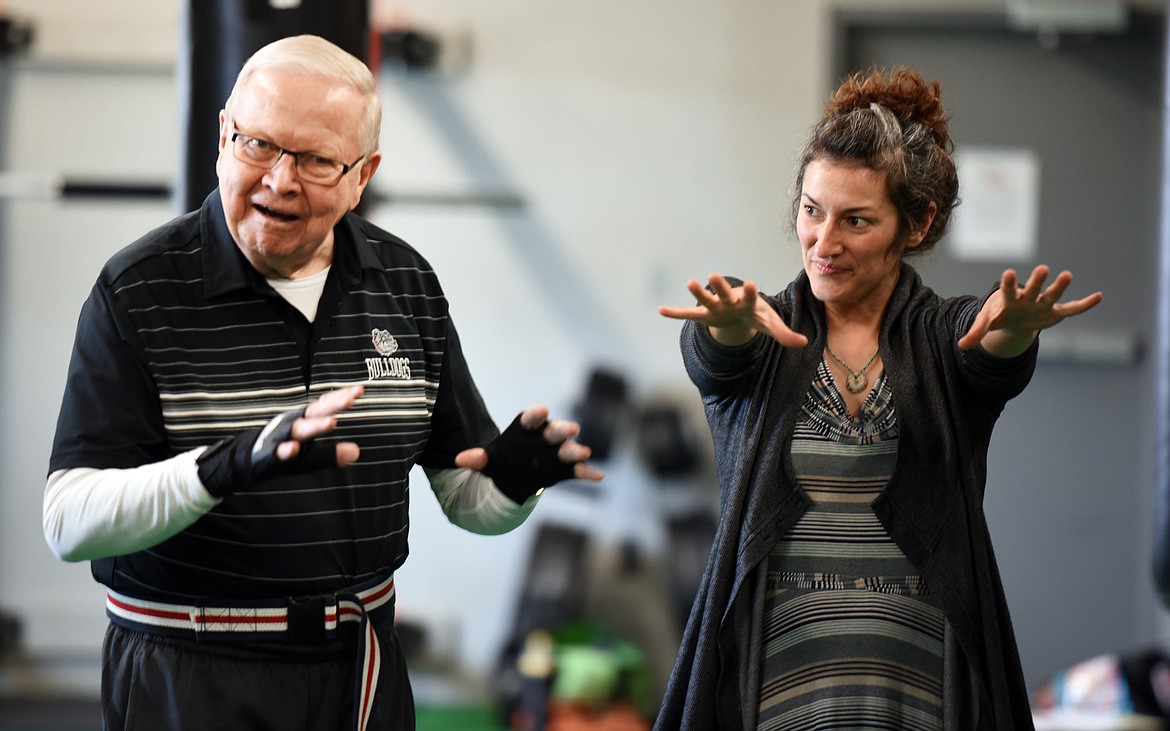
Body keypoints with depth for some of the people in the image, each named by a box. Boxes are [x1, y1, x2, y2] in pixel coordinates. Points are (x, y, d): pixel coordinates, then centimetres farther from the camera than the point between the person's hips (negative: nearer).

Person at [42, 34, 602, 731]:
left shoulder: (407, 284, 3)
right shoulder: (138, 293, -11)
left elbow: (468, 495, 8)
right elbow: (70, 523, -19)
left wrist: (513, 481, -16)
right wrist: (224, 466, -34)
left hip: (360, 672, 4)